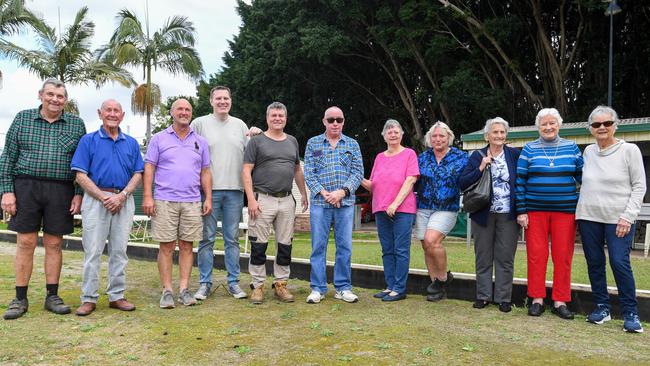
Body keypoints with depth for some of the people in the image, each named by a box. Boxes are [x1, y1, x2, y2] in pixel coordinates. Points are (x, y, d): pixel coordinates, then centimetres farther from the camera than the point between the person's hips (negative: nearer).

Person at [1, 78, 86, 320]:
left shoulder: (76, 124, 7)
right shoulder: (23, 118, 7)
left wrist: (79, 194, 0)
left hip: (61, 191, 0)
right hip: (26, 188, 0)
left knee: (54, 244, 6)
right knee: (25, 243, 1)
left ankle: (52, 297, 15)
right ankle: (20, 299, 12)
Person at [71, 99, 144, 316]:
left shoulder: (131, 143, 13)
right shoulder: (88, 140, 5)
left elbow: (137, 174, 8)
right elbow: (81, 176, -2)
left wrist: (122, 196, -8)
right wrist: (104, 198, -12)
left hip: (124, 200, 3)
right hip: (96, 199, -3)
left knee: (119, 251, 6)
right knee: (92, 251, -1)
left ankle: (116, 296, 14)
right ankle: (89, 299, 6)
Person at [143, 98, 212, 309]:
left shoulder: (200, 142, 14)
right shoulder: (159, 139, 6)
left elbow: (205, 173, 14)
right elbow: (149, 168, 2)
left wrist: (208, 199, 6)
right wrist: (147, 196, -7)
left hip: (192, 202, 2)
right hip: (165, 201, -2)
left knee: (186, 246, 5)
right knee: (166, 247, 0)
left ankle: (184, 289, 11)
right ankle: (167, 291, 7)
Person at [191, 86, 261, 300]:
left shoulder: (239, 125, 14)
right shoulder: (200, 123, 3)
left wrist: (255, 136, -1)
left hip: (234, 190, 3)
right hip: (209, 189, -3)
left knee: (232, 239, 8)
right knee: (207, 238, 3)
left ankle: (233, 282, 16)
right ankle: (205, 283, 12)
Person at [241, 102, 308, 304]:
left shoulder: (292, 141, 16)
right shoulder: (257, 141, 2)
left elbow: (298, 170, 23)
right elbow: (246, 171, -4)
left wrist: (304, 194, 16)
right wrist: (251, 199, -14)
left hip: (287, 200, 4)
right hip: (263, 199, -4)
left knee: (285, 246, 7)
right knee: (259, 246, -1)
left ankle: (281, 284, 18)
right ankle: (258, 286, 9)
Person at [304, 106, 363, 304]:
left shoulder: (352, 144, 10)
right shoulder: (313, 143, 8)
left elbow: (358, 172, 2)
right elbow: (308, 173, 1)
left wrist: (343, 191, -12)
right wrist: (323, 193, -11)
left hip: (346, 203, 1)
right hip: (320, 202, -1)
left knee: (344, 246, 4)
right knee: (318, 246, 1)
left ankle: (343, 287, 14)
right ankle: (318, 288, 10)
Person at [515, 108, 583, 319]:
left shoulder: (572, 148, 9)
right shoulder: (529, 149, 5)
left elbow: (582, 178, 12)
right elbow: (520, 181, 2)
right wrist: (521, 211, -4)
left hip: (565, 210, 1)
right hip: (535, 210, -1)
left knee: (563, 256, 1)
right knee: (536, 255, 0)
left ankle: (560, 301, 12)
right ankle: (537, 299, 11)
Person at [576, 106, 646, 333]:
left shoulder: (629, 150, -2)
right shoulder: (588, 152, 10)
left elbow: (639, 186, -3)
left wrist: (627, 217, -11)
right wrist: (580, 213, 9)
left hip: (618, 218, -4)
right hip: (588, 217, 4)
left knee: (620, 263, -10)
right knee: (594, 263, 8)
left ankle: (630, 314, 3)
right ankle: (602, 308, 20)